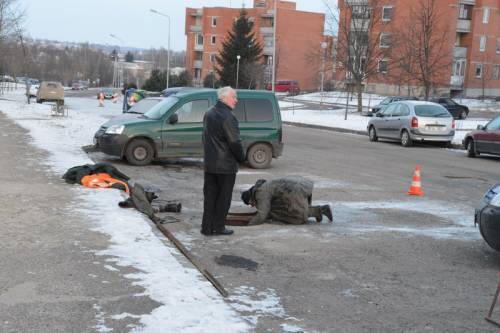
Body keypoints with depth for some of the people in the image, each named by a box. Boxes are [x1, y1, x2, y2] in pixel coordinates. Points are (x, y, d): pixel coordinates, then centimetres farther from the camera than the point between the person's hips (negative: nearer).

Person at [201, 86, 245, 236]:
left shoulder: (209, 113, 9)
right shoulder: (228, 117, -19)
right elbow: (235, 142, -19)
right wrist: (241, 157, -3)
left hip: (209, 163, 8)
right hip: (226, 165, -8)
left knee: (210, 196, 11)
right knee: (223, 197, 4)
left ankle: (207, 226, 14)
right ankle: (219, 227, 9)